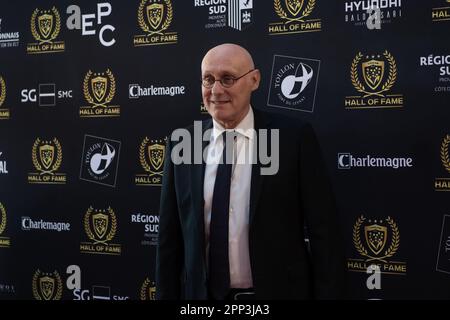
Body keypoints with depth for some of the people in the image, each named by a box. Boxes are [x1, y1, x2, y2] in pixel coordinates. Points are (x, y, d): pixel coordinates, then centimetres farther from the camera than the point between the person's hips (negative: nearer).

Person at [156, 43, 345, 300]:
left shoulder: (294, 137, -9)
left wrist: (327, 295, -9)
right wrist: (166, 295, 4)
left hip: (278, 292, -2)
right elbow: (170, 237, 5)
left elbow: (324, 233, -7)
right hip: (202, 294, 3)